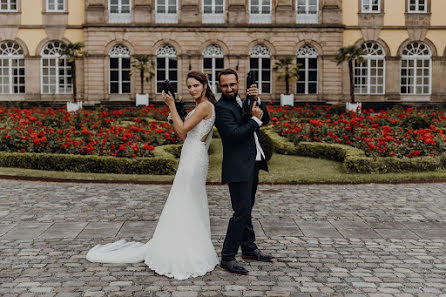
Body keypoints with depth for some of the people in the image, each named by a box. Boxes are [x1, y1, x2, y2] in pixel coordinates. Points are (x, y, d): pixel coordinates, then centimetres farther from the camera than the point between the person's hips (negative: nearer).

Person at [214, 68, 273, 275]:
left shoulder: (243, 101, 13)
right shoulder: (222, 107, -13)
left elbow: (265, 120, 10)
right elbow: (234, 134, -24)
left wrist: (257, 101, -5)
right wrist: (255, 120, -17)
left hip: (252, 164, 9)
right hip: (238, 167, -9)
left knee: (247, 209, 19)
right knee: (241, 212, -10)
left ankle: (249, 249, 32)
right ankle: (227, 257, -1)